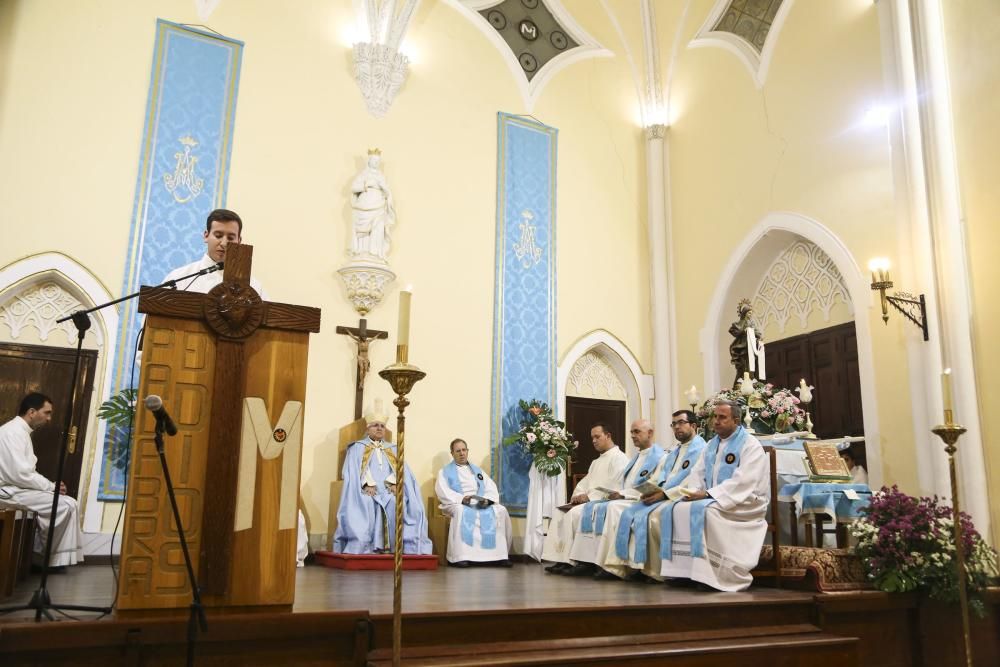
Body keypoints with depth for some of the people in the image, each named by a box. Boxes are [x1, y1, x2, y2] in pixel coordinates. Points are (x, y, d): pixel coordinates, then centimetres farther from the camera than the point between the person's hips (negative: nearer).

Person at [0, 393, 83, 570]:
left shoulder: (21, 432, 17)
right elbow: (20, 475, -25)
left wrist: (50, 485, 2)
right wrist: (51, 486, -13)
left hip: (16, 488, 11)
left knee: (64, 502, 12)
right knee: (66, 505, -16)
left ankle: (42, 555, 9)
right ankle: (51, 558, -2)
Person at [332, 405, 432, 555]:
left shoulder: (393, 449, 26)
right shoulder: (357, 448, 17)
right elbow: (352, 471, 1)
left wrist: (394, 482, -11)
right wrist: (367, 484, -17)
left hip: (389, 490, 3)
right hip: (367, 491, -2)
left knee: (401, 503, -30)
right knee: (365, 504, -36)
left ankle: (404, 546, -30)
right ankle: (362, 547, -34)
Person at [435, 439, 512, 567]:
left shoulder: (477, 470, 25)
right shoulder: (445, 472, 13)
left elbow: (492, 488, 13)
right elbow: (443, 492, -5)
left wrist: (487, 499, -10)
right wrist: (461, 498, -22)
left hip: (481, 505, 4)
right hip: (457, 504, -4)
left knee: (500, 511, -23)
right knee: (461, 511, -38)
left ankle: (499, 555, -23)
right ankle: (459, 557, -40)